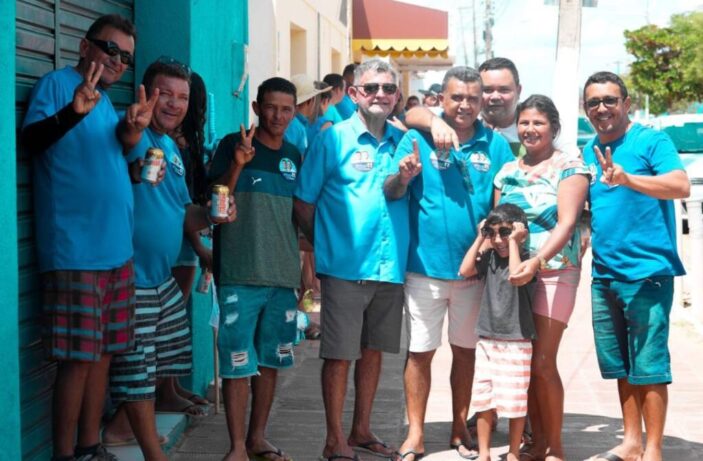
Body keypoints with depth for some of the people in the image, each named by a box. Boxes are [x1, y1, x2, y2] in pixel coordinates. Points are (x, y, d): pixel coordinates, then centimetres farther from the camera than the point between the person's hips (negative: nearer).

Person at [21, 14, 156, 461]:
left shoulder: (106, 100, 16)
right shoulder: (57, 83, -6)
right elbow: (31, 139, -20)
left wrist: (130, 135, 2)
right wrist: (72, 112, -38)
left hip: (117, 249, 8)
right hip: (75, 252, -8)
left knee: (103, 353, 12)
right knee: (78, 357, -7)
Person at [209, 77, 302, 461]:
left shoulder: (293, 155, 13)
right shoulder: (233, 145, -2)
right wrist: (237, 164, -24)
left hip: (283, 275, 5)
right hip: (240, 274, -5)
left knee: (270, 361, 11)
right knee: (238, 362, -4)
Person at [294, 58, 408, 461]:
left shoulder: (403, 142, 8)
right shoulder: (333, 138, -3)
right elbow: (304, 202, -2)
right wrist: (325, 245, 0)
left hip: (391, 265, 4)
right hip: (345, 266, -4)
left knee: (374, 350, 14)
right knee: (340, 354, 2)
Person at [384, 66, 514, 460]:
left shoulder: (496, 145, 3)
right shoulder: (418, 138, -3)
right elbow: (391, 192, -8)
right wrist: (403, 176, -30)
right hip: (427, 264, -2)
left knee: (466, 349, 13)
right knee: (420, 351, 4)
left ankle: (460, 429, 26)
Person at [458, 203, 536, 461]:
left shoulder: (525, 259, -8)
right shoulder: (490, 257, 8)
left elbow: (516, 277, -27)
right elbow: (465, 271, -4)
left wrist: (513, 241, -20)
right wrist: (480, 239, -2)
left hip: (516, 343, -5)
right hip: (486, 340, 5)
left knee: (514, 402, 0)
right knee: (483, 401, 8)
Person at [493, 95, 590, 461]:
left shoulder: (569, 167, -4)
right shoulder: (507, 171, 12)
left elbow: (567, 222, -15)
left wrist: (537, 260, -28)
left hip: (554, 273, -5)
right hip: (513, 274, 5)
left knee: (542, 363, -9)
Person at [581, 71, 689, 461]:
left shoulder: (651, 140, -6)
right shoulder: (588, 152, 14)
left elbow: (681, 186, -22)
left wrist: (627, 178, -35)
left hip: (647, 272, -7)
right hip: (604, 275, 7)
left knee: (648, 366, -3)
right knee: (620, 367, 13)